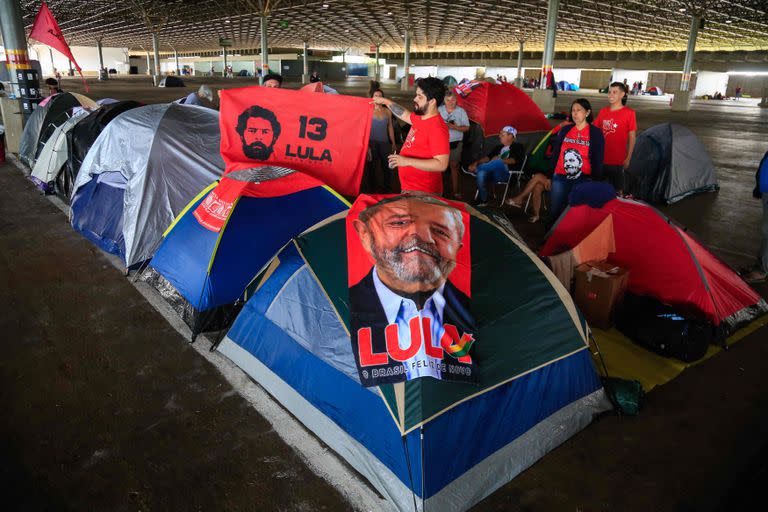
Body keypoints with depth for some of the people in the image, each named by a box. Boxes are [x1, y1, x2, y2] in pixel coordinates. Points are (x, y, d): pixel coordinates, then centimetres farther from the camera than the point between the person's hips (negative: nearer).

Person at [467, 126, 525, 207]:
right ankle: (483, 200, -22)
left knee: (498, 162, -38)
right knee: (481, 173, -30)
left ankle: (476, 169, -20)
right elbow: (487, 157, 17)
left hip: (507, 174, -5)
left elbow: (513, 160, -4)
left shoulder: (517, 146, 13)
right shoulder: (498, 147, 30)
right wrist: (476, 163, 1)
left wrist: (500, 160, -16)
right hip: (493, 174, 5)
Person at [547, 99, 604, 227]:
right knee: (555, 211, 8)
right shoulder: (565, 130, 6)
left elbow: (597, 160, -1)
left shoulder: (596, 133, -2)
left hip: (582, 180, -3)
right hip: (560, 178, 3)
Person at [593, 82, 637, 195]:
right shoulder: (603, 111, 7)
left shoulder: (629, 113, -6)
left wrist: (628, 158, -6)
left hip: (617, 160, -4)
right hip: (600, 159, 4)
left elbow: (632, 137, -4)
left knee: (617, 190, 5)